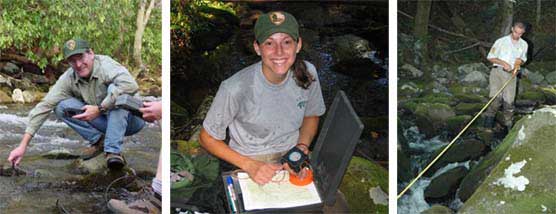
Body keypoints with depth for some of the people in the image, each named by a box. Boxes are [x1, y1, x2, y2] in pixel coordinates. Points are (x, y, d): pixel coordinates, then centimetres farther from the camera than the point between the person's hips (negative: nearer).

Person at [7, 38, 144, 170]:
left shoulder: (105, 65, -24)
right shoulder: (68, 79, -10)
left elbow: (130, 85, -42)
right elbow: (44, 107, -12)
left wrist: (100, 108, -34)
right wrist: (23, 145, -18)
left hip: (128, 120, -4)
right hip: (102, 122, 4)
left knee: (114, 89, -33)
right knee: (62, 107, -13)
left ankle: (113, 151, -29)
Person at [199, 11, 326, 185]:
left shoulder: (307, 73, -11)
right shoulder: (235, 89, -25)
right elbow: (208, 138, -11)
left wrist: (302, 146, -8)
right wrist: (249, 165, -21)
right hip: (251, 161, -3)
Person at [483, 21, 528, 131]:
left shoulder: (524, 44, 10)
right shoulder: (501, 41, -1)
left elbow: (523, 58, 25)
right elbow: (490, 57, 1)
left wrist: (519, 62, 0)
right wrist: (503, 63, -12)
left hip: (511, 74, 3)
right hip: (497, 71, -3)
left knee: (509, 101, -1)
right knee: (496, 98, -16)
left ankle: (508, 125, 11)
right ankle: (488, 125, -12)